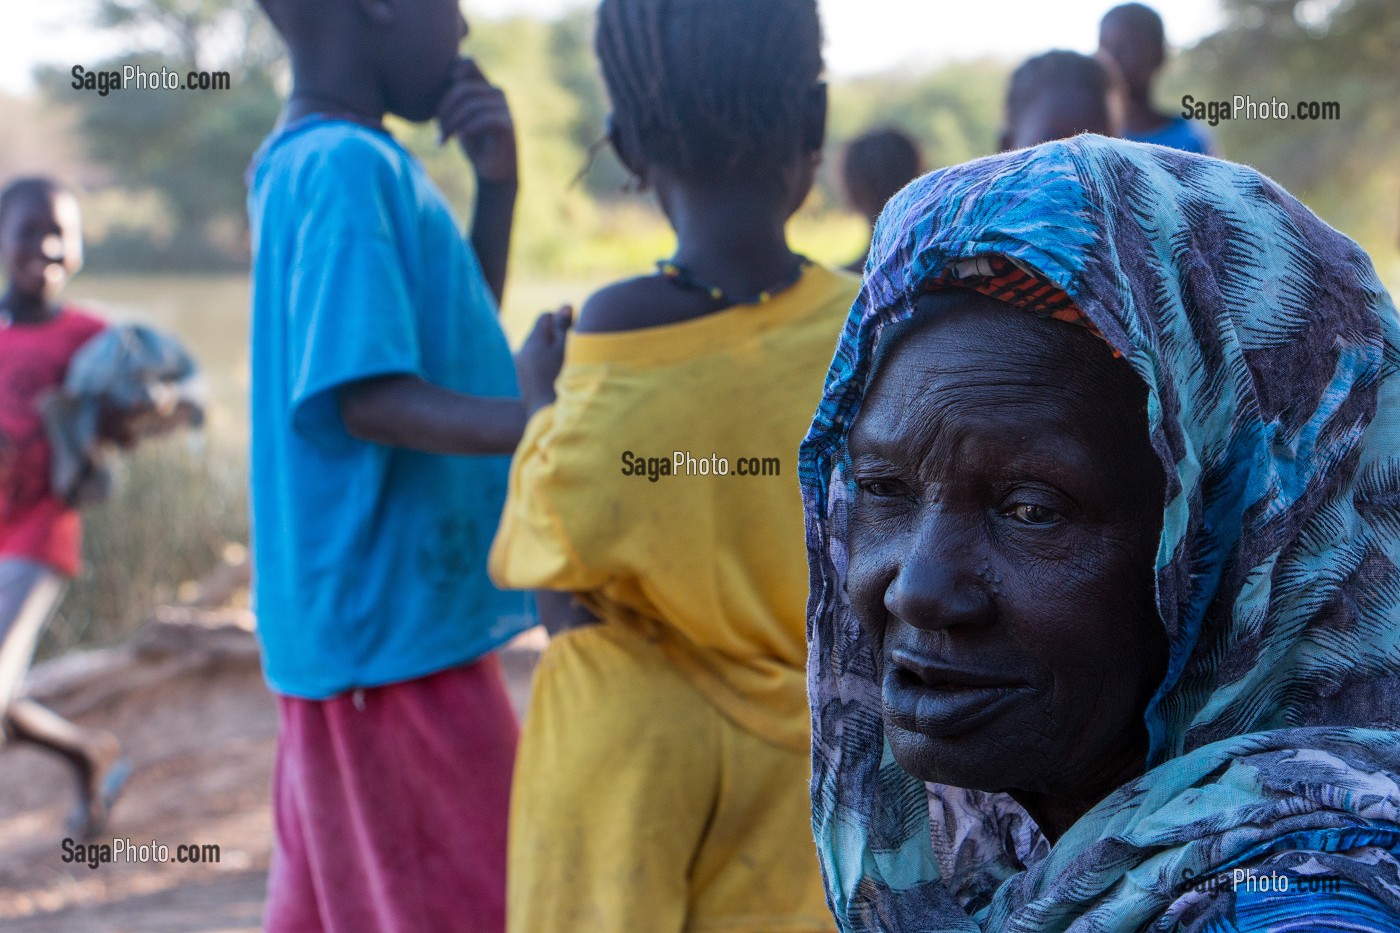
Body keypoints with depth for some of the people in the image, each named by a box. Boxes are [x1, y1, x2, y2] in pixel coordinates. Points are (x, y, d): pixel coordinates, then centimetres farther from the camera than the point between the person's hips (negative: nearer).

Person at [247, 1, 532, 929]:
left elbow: (453, 343, 19)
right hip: (399, 628, -9)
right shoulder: (346, 168, -17)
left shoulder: (310, 161, 13)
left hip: (359, 624, 9)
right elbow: (369, 397, -24)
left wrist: (499, 183, 6)